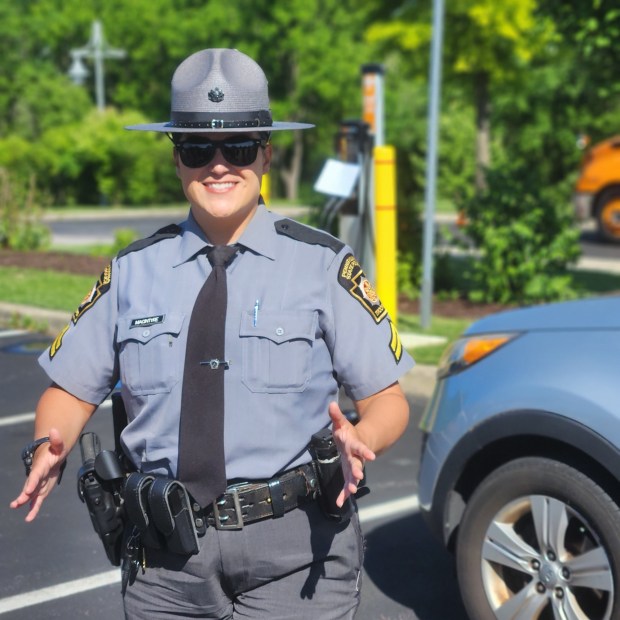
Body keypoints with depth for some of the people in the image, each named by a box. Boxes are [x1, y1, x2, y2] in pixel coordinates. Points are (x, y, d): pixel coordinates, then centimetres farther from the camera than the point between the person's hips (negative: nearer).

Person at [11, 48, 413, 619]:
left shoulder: (323, 265, -2)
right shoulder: (133, 272, 5)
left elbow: (389, 398, -1)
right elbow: (72, 391, 9)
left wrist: (358, 440, -23)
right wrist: (51, 448, -12)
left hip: (294, 552, -2)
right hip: (168, 555, 2)